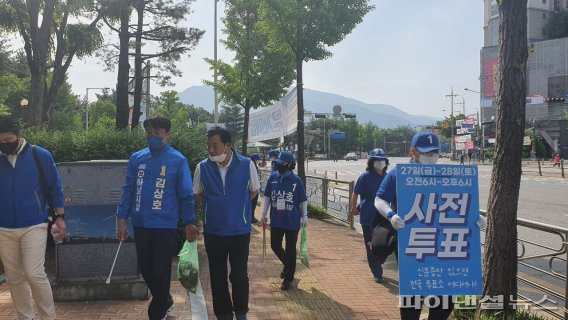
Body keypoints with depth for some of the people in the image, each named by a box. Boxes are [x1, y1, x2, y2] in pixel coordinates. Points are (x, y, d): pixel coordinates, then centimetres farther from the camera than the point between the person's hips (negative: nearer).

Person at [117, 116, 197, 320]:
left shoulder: (178, 160, -6)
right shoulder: (136, 158, 4)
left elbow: (185, 195, -2)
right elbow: (128, 190, 7)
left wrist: (189, 223, -1)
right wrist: (122, 219, 3)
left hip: (165, 226, -4)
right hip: (140, 224, 4)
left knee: (160, 272, 3)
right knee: (145, 269, 14)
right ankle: (165, 302, 38)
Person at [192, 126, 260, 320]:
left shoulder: (246, 165, -9)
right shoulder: (202, 167, -6)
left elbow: (254, 191, 6)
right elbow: (198, 194, 10)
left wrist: (237, 206, 3)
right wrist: (215, 206, 4)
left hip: (240, 231, -1)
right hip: (213, 232, 1)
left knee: (239, 275, 4)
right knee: (218, 277, 10)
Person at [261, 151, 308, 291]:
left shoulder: (296, 181, -10)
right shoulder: (273, 178, 0)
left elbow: (303, 200, -2)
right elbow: (268, 197, 9)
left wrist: (304, 216, -2)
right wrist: (264, 213, 9)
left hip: (292, 221, -4)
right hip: (276, 220, 4)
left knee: (290, 250, 6)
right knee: (275, 246, 10)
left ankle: (288, 278, 18)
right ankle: (288, 265, 38)